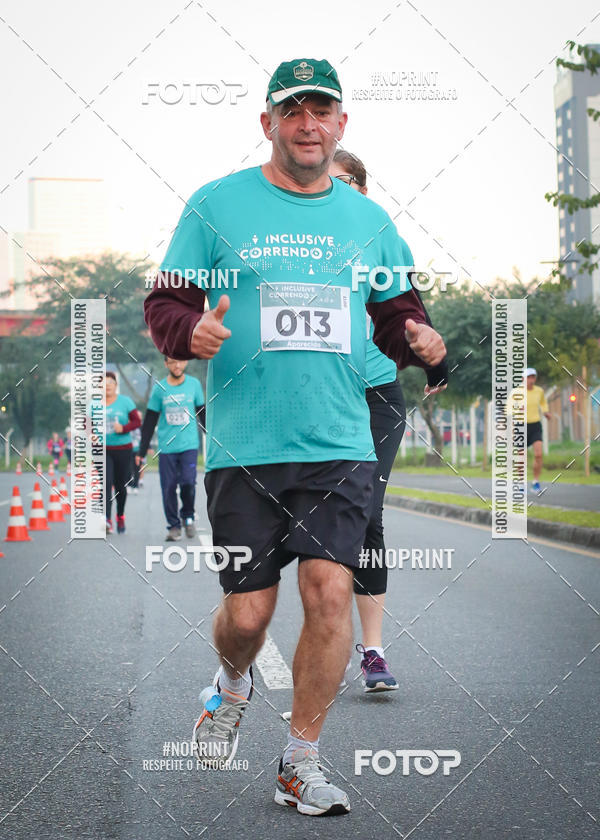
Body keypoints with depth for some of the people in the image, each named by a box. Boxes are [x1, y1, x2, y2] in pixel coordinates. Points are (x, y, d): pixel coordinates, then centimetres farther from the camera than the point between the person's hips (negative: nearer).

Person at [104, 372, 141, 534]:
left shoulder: (125, 401, 1)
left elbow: (137, 421, -1)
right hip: (103, 450, 0)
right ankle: (107, 520, -22)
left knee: (121, 486, 8)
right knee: (107, 482, -15)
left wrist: (124, 428, -19)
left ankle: (120, 516, 30)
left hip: (123, 449, 0)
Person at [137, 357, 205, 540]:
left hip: (189, 445, -1)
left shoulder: (194, 384, 5)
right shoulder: (159, 388, 3)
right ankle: (174, 526, 13)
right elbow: (149, 421, 7)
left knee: (188, 482, -13)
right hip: (166, 447, 1)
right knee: (169, 487, 0)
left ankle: (187, 516, 12)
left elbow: (203, 414, 14)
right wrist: (142, 451, 5)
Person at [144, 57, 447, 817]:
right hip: (243, 446, -2)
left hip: (340, 444, 2)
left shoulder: (368, 219, 13)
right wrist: (191, 333, -19)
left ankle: (300, 765, 6)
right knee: (247, 610, 0)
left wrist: (418, 341, -2)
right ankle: (233, 685, 38)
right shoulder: (216, 206, 3)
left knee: (330, 590, -10)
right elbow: (164, 303, 3)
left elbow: (396, 311, 20)